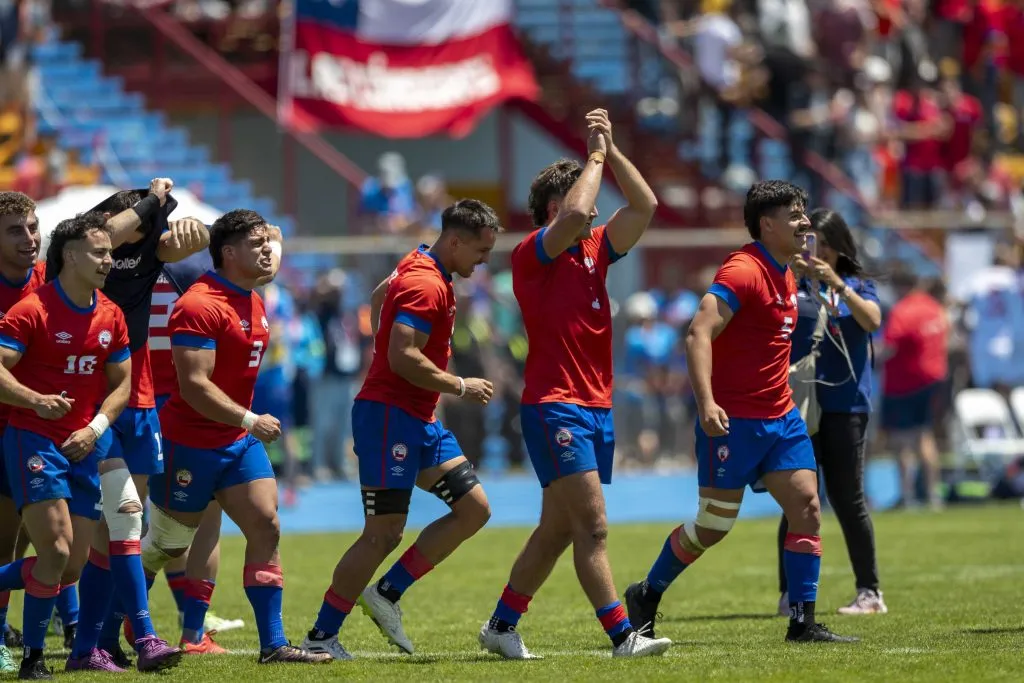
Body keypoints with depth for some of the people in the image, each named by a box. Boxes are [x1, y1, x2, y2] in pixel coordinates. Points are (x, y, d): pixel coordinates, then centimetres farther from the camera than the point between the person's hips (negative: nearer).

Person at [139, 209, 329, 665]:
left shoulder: (254, 304, 10)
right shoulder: (199, 306, -19)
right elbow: (194, 386, -26)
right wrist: (249, 420, -26)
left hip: (239, 441, 8)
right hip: (190, 444, -8)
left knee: (266, 528, -5)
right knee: (166, 545, 4)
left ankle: (273, 644, -7)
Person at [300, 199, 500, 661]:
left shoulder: (418, 267, 12)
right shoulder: (425, 285, -19)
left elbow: (379, 297, 32)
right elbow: (403, 358, -28)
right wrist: (460, 386, -17)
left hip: (419, 422, 10)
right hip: (389, 416, -10)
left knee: (474, 509, 6)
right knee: (383, 535, -9)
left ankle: (387, 593, 9)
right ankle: (320, 637, 0)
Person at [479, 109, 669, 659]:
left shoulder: (595, 251, 15)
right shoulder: (532, 254, -7)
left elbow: (644, 206, 11)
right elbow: (574, 213, -24)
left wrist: (611, 150, 5)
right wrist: (595, 154, -10)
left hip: (596, 407, 8)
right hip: (554, 405, -8)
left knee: (557, 530, 11)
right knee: (592, 525, -15)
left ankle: (501, 626, 21)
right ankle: (622, 635, -20)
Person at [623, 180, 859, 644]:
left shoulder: (785, 276, 13)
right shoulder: (743, 271, -16)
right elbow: (699, 334, -26)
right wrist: (707, 403, -36)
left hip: (779, 417, 8)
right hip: (732, 420, -8)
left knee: (807, 506, -3)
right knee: (715, 523, -1)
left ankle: (803, 622, -1)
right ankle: (646, 595, 20)